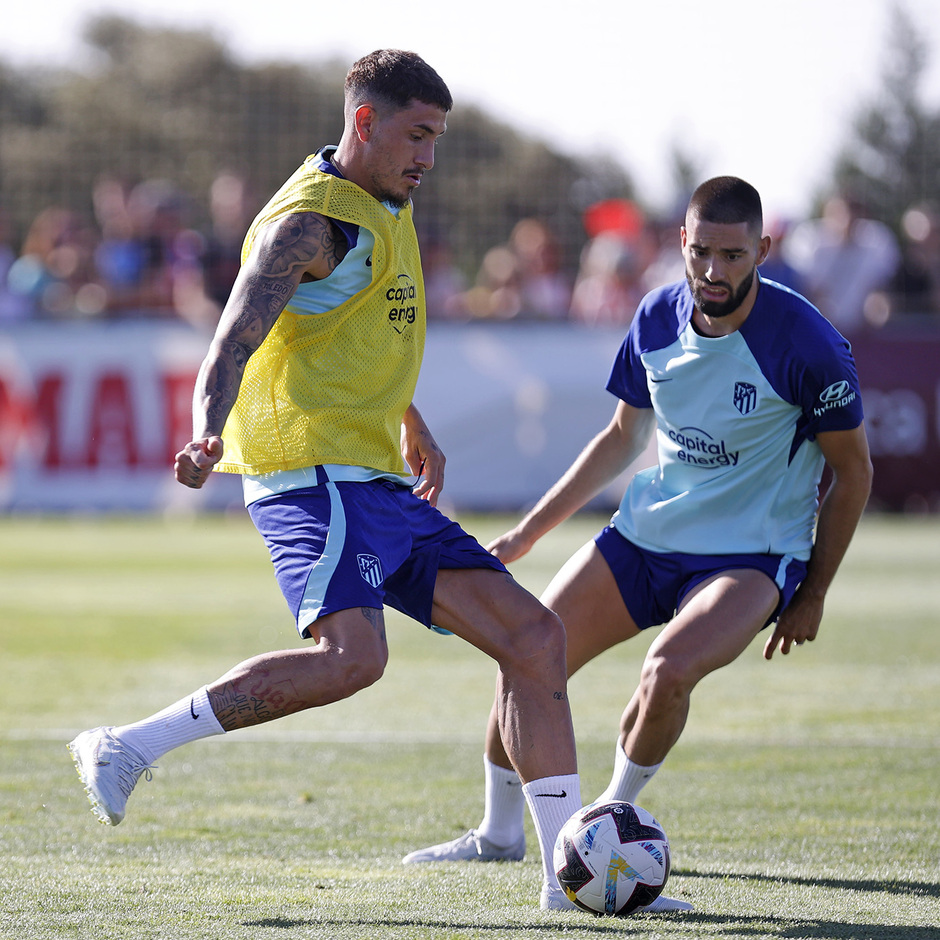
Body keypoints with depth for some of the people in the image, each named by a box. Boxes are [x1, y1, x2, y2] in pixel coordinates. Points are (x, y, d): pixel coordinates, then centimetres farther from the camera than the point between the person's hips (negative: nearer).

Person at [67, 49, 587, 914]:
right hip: (314, 474, -10)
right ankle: (131, 748, -22)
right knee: (354, 654, -31)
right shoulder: (311, 220, -10)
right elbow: (234, 341, -22)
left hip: (377, 485, 10)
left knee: (533, 635, 4)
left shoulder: (386, 206, 19)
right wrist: (209, 434, -40)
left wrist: (412, 427, 43)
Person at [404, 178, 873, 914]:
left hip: (752, 553, -5)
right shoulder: (658, 318, -4)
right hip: (648, 534, 5)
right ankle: (501, 833, 20)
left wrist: (813, 596, -3)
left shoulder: (806, 343, -19)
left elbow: (853, 470, -6)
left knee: (669, 671, -31)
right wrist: (529, 532, 11)